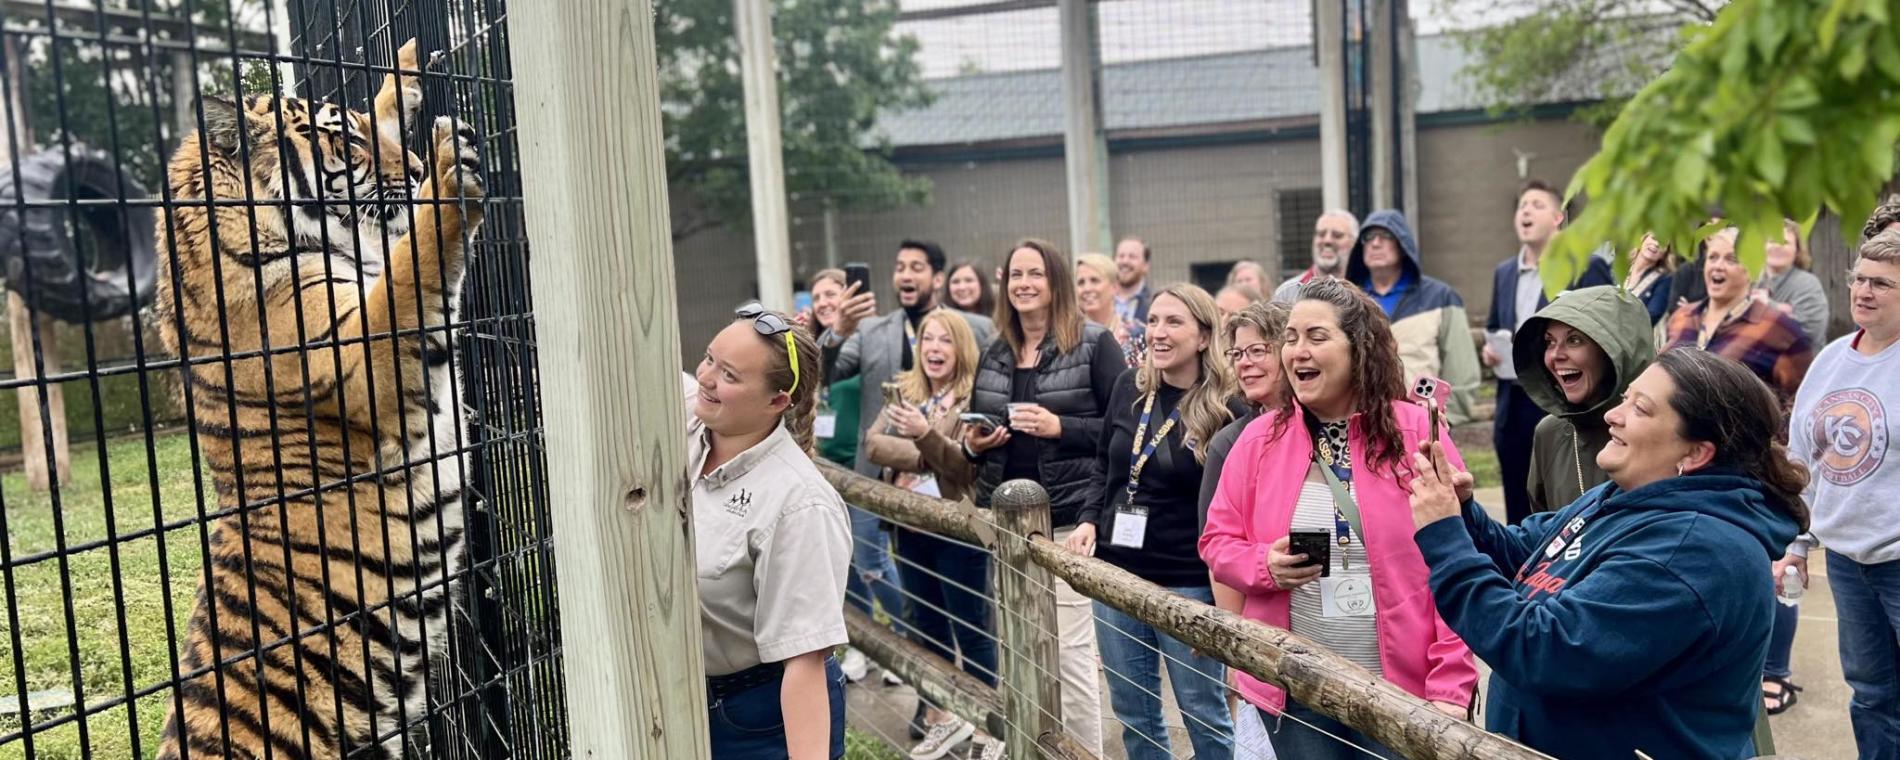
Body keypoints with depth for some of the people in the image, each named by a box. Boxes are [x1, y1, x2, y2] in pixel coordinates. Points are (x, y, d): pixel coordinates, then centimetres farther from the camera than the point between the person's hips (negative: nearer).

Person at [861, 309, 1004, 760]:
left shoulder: (975, 397, -9)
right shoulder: (904, 391, 8)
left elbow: (968, 465, -18)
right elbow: (873, 443, -5)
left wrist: (926, 435, -32)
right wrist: (924, 456, -18)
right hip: (912, 526, 6)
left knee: (972, 629, 2)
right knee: (928, 626, 16)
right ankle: (942, 718, 30)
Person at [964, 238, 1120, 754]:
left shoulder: (1094, 344, -3)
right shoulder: (993, 356, 14)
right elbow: (975, 437, 22)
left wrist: (1061, 427, -18)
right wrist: (972, 445, 1)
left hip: (1069, 518, -5)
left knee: (1069, 650, -4)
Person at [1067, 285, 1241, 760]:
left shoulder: (1226, 410, -12)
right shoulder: (1129, 387, 3)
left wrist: (1221, 597, -14)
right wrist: (1089, 520, 1)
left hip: (1189, 583, -5)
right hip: (1116, 573, 5)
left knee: (1202, 713, 8)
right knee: (1132, 711, 15)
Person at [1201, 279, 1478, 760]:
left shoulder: (1418, 432, -6)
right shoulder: (1260, 438, 1)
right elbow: (1218, 540, 7)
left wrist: (1451, 685, -11)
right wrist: (1265, 565, -14)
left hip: (1404, 689, -2)